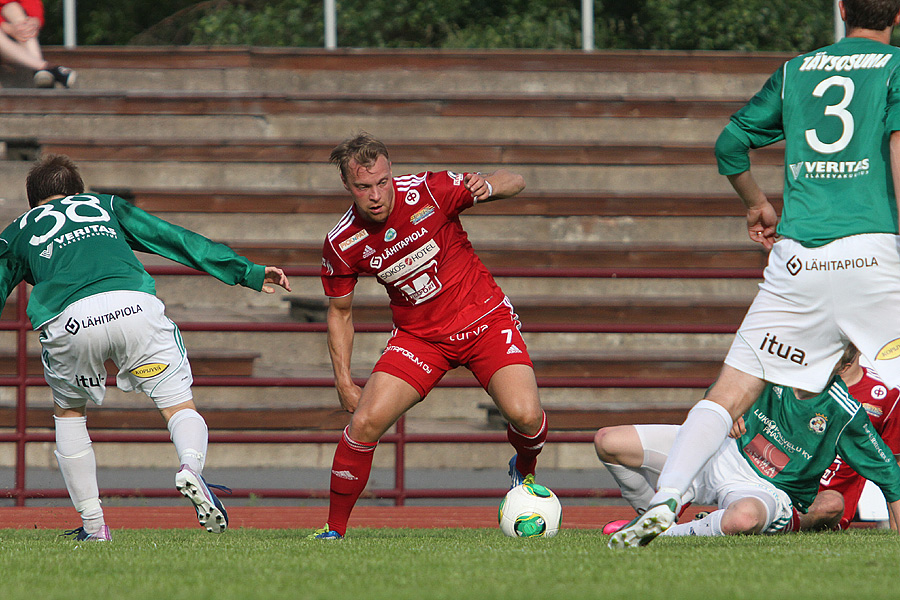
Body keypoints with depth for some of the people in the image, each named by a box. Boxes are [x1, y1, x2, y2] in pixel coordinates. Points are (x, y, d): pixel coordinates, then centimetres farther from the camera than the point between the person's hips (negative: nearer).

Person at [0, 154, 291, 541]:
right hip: (135, 306, 0)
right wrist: (246, 273, 27)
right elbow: (177, 239, 28)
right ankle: (191, 466, -26)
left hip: (69, 321, 0)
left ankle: (92, 523, 19)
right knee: (180, 406, 8)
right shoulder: (104, 205, 33)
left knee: (68, 412, 25)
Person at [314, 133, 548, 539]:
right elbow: (340, 312, 4)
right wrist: (343, 381, -4)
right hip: (418, 335, 1)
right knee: (365, 422, -17)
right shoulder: (341, 245, -13)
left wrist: (491, 187, -33)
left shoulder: (428, 192, -19)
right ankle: (334, 529, 2)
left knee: (525, 415, -21)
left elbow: (515, 183, -9)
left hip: (485, 320, -1)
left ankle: (524, 471, 16)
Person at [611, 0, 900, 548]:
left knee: (731, 393, 4)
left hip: (798, 256, 3)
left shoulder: (795, 71, 19)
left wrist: (757, 205, 41)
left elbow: (730, 143, 24)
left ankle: (665, 500, -11)